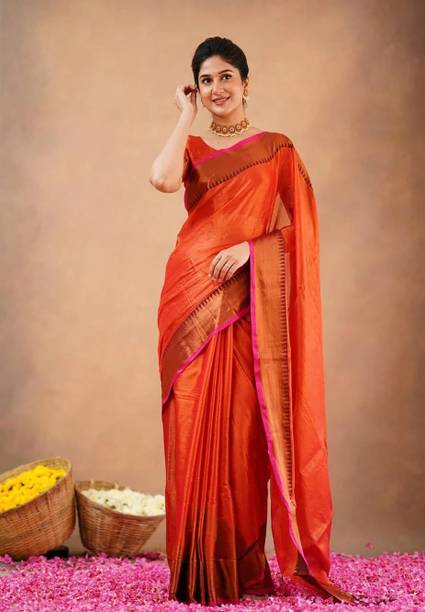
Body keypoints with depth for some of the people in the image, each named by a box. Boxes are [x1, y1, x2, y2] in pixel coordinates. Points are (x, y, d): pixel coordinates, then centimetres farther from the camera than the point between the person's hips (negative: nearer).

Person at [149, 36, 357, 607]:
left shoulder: (277, 149, 8)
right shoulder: (191, 148, 13)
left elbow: (296, 230, 3)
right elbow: (163, 179, -11)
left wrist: (248, 247, -13)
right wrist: (187, 114, 0)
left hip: (250, 302, -2)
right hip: (192, 302, 2)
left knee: (244, 427, -3)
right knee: (195, 428, 0)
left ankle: (245, 564, 9)